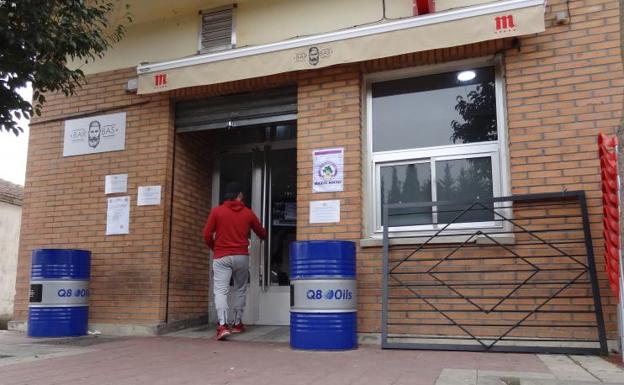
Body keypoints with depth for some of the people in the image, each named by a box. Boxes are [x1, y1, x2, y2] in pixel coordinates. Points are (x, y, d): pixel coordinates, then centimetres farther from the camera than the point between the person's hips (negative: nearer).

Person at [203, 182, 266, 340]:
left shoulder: (216, 211, -1)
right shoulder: (248, 213, 5)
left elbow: (207, 234, -3)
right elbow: (262, 234, 17)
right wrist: (262, 235, 42)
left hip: (221, 257, -2)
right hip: (241, 256, 2)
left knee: (220, 291, -6)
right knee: (240, 290, 17)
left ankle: (222, 325, -21)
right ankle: (237, 324, 24)